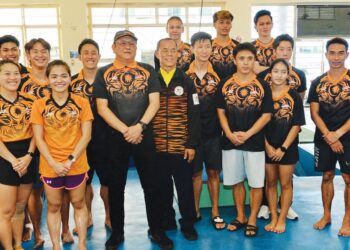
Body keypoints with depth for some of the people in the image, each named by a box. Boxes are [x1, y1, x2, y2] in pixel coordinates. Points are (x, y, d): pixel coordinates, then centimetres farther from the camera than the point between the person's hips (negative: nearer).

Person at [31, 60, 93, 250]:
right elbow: (38, 138, -4)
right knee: (53, 207, 13)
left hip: (77, 165, 0)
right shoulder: (39, 105, -1)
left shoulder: (81, 102, -1)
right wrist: (54, 163, -14)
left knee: (79, 204, 13)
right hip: (50, 167, 0)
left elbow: (86, 135, -5)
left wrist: (70, 160, -14)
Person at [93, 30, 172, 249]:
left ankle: (157, 231, 21)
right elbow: (102, 107, -5)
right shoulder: (104, 73, 2)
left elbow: (154, 102, -2)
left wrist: (139, 126, -15)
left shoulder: (148, 71, 5)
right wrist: (125, 130, -13)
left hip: (144, 135, 1)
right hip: (115, 137, 0)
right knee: (115, 187, 10)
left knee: (152, 185, 6)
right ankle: (117, 232, 25)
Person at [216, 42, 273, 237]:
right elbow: (221, 112, 4)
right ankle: (241, 217, 28)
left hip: (255, 142, -2)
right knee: (236, 181, 12)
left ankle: (252, 220, 20)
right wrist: (230, 134, -10)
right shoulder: (225, 85, 2)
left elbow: (266, 115, -5)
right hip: (230, 141, 2)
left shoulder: (263, 86, -3)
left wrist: (247, 134, -14)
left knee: (256, 183, 4)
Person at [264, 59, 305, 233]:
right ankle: (273, 218, 22)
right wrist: (267, 146, -7)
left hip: (288, 148, -2)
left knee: (285, 184, 6)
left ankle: (282, 219, 17)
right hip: (267, 147, 2)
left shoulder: (294, 96, -6)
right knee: (270, 183, 10)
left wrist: (283, 148, -11)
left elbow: (296, 125, -7)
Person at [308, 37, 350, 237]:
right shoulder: (318, 82, 5)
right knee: (327, 176, 11)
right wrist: (328, 136, -8)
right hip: (323, 139, 3)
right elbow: (314, 113, 2)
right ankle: (326, 215, 24)